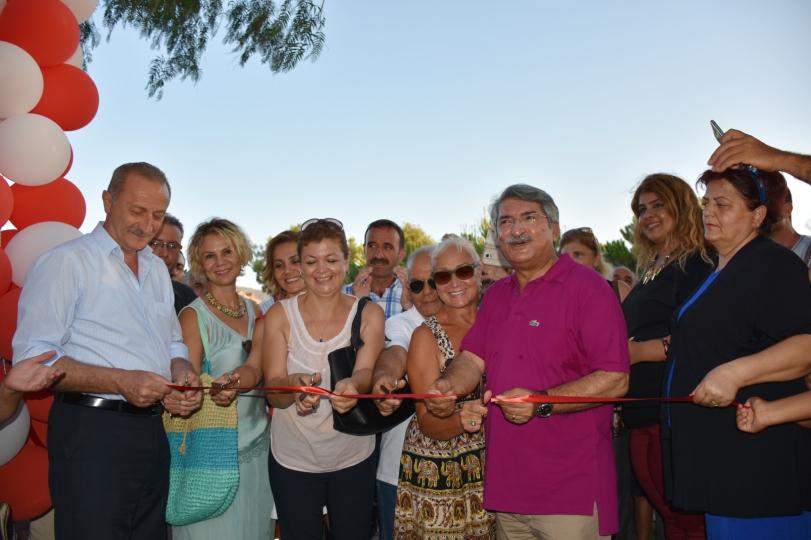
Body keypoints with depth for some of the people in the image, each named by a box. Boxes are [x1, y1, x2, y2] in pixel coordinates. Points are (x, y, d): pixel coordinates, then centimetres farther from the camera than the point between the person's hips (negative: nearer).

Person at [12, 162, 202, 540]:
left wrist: (182, 373, -2)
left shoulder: (158, 268, 15)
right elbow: (31, 359, -15)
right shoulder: (66, 261, -7)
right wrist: (121, 382, -24)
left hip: (151, 432, 7)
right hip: (91, 432, -7)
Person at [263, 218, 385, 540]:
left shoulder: (368, 314, -3)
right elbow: (273, 391, -10)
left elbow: (366, 372, -18)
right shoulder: (280, 315, -5)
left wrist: (351, 386, -42)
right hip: (293, 460, 0)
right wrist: (295, 384, -33)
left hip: (353, 458, 1)